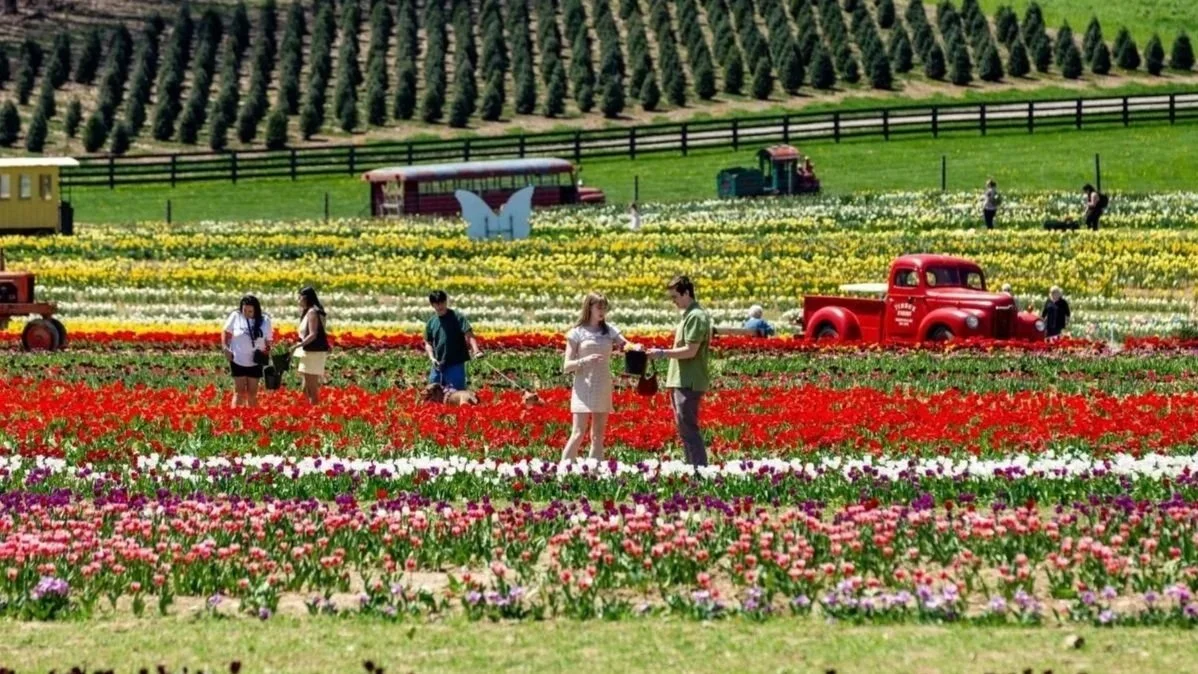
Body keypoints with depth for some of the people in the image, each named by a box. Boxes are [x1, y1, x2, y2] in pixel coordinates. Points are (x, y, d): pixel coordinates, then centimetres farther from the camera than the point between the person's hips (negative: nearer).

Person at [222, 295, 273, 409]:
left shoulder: (264, 320, -4)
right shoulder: (236, 317, -8)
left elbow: (268, 341, 5)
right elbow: (226, 333, 3)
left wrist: (267, 352, -11)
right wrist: (225, 347, -10)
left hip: (255, 363, 2)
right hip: (238, 361, -2)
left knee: (252, 393, 9)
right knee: (239, 391, -6)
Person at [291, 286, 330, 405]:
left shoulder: (312, 312, -13)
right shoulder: (308, 312, 17)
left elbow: (313, 335, -21)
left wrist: (298, 346, -23)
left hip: (313, 353, -10)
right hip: (309, 353, 10)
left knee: (312, 390, -8)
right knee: (306, 390, 13)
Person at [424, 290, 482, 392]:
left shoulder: (457, 318, -6)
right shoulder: (431, 322, 8)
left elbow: (469, 335, -16)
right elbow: (428, 343, 17)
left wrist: (476, 351, -33)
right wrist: (432, 357, -2)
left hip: (456, 365, -5)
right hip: (438, 366, 5)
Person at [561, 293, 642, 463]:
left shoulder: (609, 330, 9)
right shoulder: (577, 333, -2)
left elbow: (626, 345, -3)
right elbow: (566, 366, -5)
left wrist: (635, 348, -27)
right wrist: (585, 361, -23)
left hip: (603, 389, 4)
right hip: (584, 388, -4)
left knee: (598, 435, 6)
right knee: (579, 433, -13)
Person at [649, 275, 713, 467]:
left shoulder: (696, 316, -14)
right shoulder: (688, 315, 17)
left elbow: (690, 350, -20)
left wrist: (662, 353, -16)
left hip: (689, 384, -10)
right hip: (682, 382, 10)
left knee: (688, 429, -10)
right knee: (685, 429, 13)